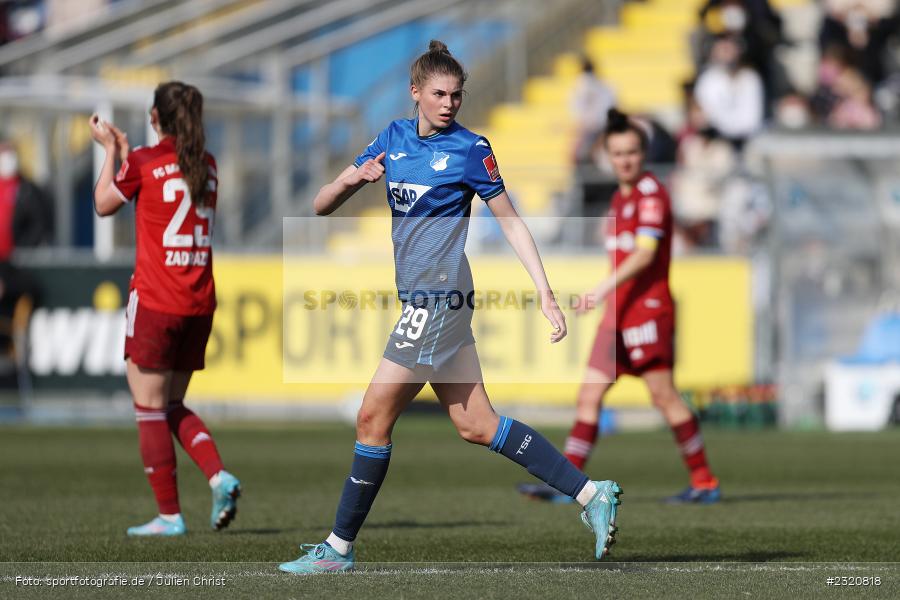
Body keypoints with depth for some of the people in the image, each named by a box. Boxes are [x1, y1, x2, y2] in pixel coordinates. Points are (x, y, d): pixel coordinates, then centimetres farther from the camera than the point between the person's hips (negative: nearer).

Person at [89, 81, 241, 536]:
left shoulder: (143, 162, -9)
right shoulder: (206, 165, 8)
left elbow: (104, 204, 5)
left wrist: (110, 150, 17)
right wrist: (124, 152, 28)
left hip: (154, 302, -6)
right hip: (199, 303, 6)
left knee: (150, 409, 2)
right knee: (172, 405, 18)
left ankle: (169, 515, 0)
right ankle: (219, 477, -4)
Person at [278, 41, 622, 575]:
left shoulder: (470, 149, -5)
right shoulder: (393, 139, 13)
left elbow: (511, 222, -1)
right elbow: (322, 206, 12)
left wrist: (546, 294, -7)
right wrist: (349, 179, -10)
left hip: (439, 296, -7)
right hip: (419, 296, 7)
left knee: (374, 417, -6)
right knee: (474, 425, 5)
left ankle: (339, 549, 2)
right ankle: (592, 494, 7)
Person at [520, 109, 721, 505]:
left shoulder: (651, 193, -9)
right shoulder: (619, 198, 19)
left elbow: (645, 252, -20)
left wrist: (604, 288, -28)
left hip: (648, 308, -9)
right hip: (618, 313, 9)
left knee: (663, 395, -8)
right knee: (589, 395, 2)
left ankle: (704, 482, 0)